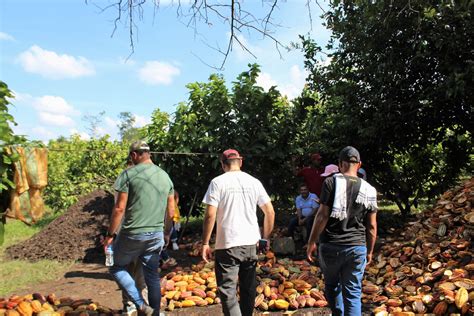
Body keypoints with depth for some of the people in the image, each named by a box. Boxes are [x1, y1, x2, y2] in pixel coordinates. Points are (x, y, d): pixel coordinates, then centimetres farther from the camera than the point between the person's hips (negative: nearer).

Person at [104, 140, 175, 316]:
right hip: (156, 236, 5)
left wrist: (110, 234, -3)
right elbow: (171, 211, 12)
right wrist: (166, 234, 24)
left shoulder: (129, 174, -7)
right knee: (152, 276, 13)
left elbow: (119, 208, -11)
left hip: (133, 234, -5)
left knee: (116, 267, 14)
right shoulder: (165, 176, 9)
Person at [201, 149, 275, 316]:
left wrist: (205, 243, -4)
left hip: (227, 244, -4)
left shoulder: (218, 182, -6)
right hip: (251, 243, 4)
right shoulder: (254, 182, 5)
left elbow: (210, 215, -12)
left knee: (227, 290, 0)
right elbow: (270, 212, 5)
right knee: (248, 288, 18)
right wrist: (266, 238, 17)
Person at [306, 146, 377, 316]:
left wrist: (312, 242, 0)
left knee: (332, 285, 19)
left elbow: (322, 215, -10)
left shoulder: (331, 182, -6)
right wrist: (370, 251, 18)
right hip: (357, 247, 2)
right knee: (353, 293, 7)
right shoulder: (369, 190, 4)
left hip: (330, 246, -2)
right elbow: (372, 226, 6)